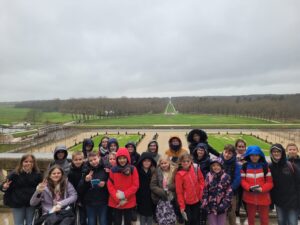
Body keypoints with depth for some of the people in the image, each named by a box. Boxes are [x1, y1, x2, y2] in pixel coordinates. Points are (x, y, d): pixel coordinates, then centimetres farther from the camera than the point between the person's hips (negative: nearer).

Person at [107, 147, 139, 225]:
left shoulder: (133, 169, -6)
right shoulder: (113, 170, -3)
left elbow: (135, 185, -7)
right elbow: (110, 186, -4)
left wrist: (124, 195, -16)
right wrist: (117, 198, -13)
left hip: (129, 202, 0)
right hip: (115, 202, 1)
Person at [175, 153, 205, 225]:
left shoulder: (196, 169, -8)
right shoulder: (179, 174, -17)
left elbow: (201, 180, 9)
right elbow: (179, 192, -13)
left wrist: (201, 190, -3)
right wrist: (182, 206, -13)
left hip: (197, 200, 3)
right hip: (186, 202, -3)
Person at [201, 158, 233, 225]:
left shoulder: (226, 177, -6)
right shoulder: (209, 176, -5)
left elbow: (229, 192, -3)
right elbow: (205, 191, 0)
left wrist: (225, 204, -8)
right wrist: (204, 203, -2)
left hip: (222, 206, 0)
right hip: (211, 206, 0)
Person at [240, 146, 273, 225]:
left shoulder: (265, 166, -3)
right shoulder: (245, 166, -1)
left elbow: (270, 182, -3)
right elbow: (242, 180, -1)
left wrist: (262, 189, -19)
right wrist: (249, 188, -19)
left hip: (263, 198, 0)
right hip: (250, 198, 1)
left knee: (264, 218, 13)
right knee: (251, 217, 18)